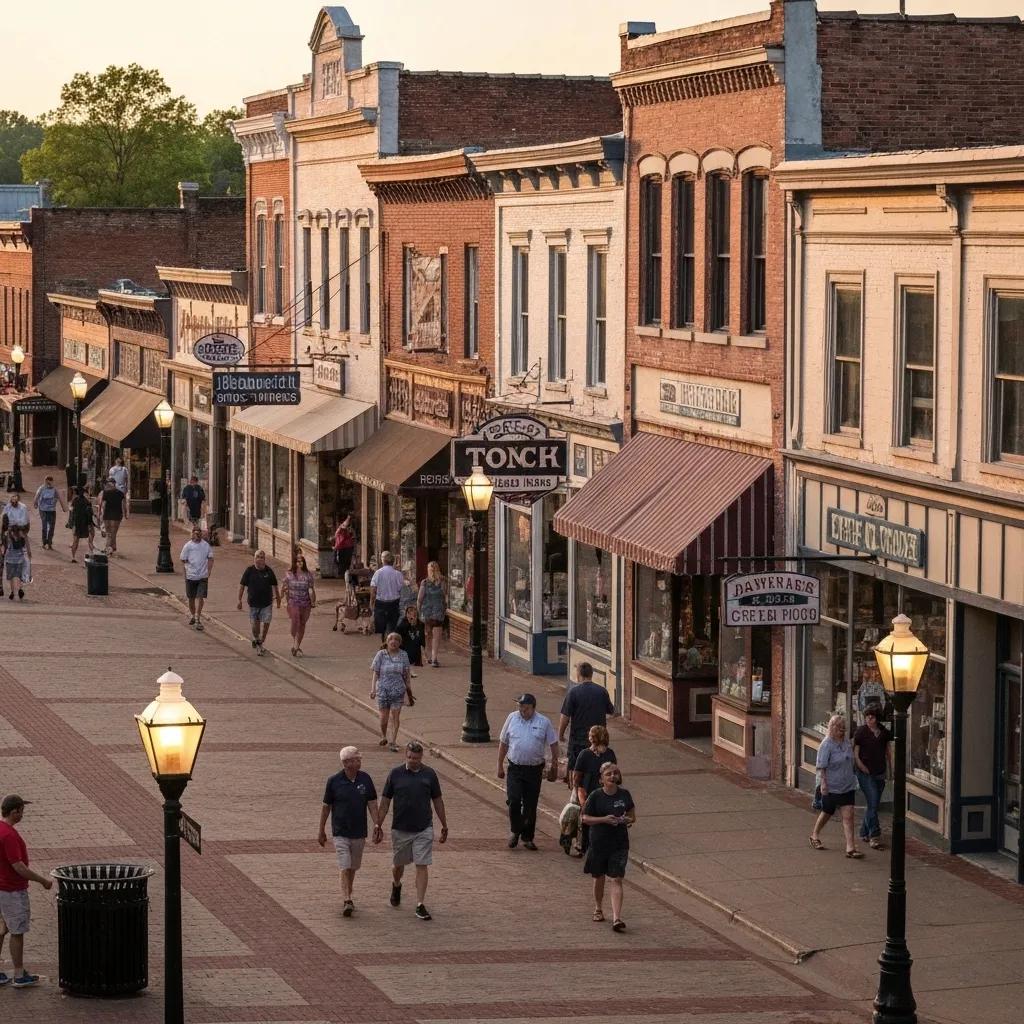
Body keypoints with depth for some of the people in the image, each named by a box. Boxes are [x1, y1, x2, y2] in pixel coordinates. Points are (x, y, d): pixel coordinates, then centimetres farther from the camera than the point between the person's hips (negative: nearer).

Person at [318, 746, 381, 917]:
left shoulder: (365, 779, -2)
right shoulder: (334, 781, -9)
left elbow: (372, 803, 0)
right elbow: (326, 807, 0)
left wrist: (376, 825, -12)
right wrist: (321, 831, 5)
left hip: (359, 832, 3)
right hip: (340, 832, -3)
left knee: (353, 867, 14)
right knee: (345, 868, -12)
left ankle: (348, 897, 31)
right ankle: (346, 902, -17)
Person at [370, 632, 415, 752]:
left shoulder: (403, 655, 0)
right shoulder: (381, 655, -5)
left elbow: (406, 674, 7)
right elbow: (374, 672, -5)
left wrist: (409, 691, 10)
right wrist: (373, 689, -14)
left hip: (398, 690, 1)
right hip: (383, 689, -1)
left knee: (395, 716, -2)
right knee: (384, 716, 5)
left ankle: (394, 742, 4)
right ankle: (383, 737, 32)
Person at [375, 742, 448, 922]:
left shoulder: (429, 774, 0)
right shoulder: (395, 774, -3)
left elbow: (437, 801, 8)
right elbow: (385, 802, 2)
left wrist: (444, 826, 11)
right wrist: (378, 826, -1)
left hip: (424, 829, 0)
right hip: (400, 829, 0)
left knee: (422, 866, -6)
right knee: (398, 864, 15)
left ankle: (420, 905, -3)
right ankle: (396, 886, 47)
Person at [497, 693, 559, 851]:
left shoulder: (544, 722, -1)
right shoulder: (512, 718, 2)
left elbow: (553, 744, 6)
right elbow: (503, 743, 10)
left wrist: (554, 766, 4)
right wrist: (500, 765, 10)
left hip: (535, 770, 0)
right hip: (515, 768, 0)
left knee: (530, 805, 6)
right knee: (514, 801, -12)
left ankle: (527, 837, 20)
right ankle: (515, 831, 11)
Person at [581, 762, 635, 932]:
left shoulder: (624, 795, 1)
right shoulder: (596, 796, -7)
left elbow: (632, 816, 11)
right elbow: (585, 818, -5)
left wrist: (627, 820, -12)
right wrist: (604, 819, -19)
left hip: (619, 843, 0)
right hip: (599, 843, 0)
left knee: (616, 880, -9)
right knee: (599, 878, 15)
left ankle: (617, 918, -17)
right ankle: (598, 909, 39)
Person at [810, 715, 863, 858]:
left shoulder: (846, 743, 6)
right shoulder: (827, 744, -14)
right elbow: (821, 767, -15)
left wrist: (852, 779, 20)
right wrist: (823, 784, -20)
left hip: (847, 786, 5)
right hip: (831, 787, -5)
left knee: (848, 816, -5)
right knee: (827, 813, 14)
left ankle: (850, 847, -9)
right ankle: (814, 836, 40)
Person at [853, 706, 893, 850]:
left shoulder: (884, 732, 6)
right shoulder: (861, 732, -7)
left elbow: (889, 751, 15)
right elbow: (855, 753, -5)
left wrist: (891, 769, 13)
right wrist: (861, 766, -13)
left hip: (880, 773, 5)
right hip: (866, 774, -5)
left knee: (874, 804, 11)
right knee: (872, 804, -12)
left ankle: (864, 833, 26)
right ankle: (874, 837, -12)